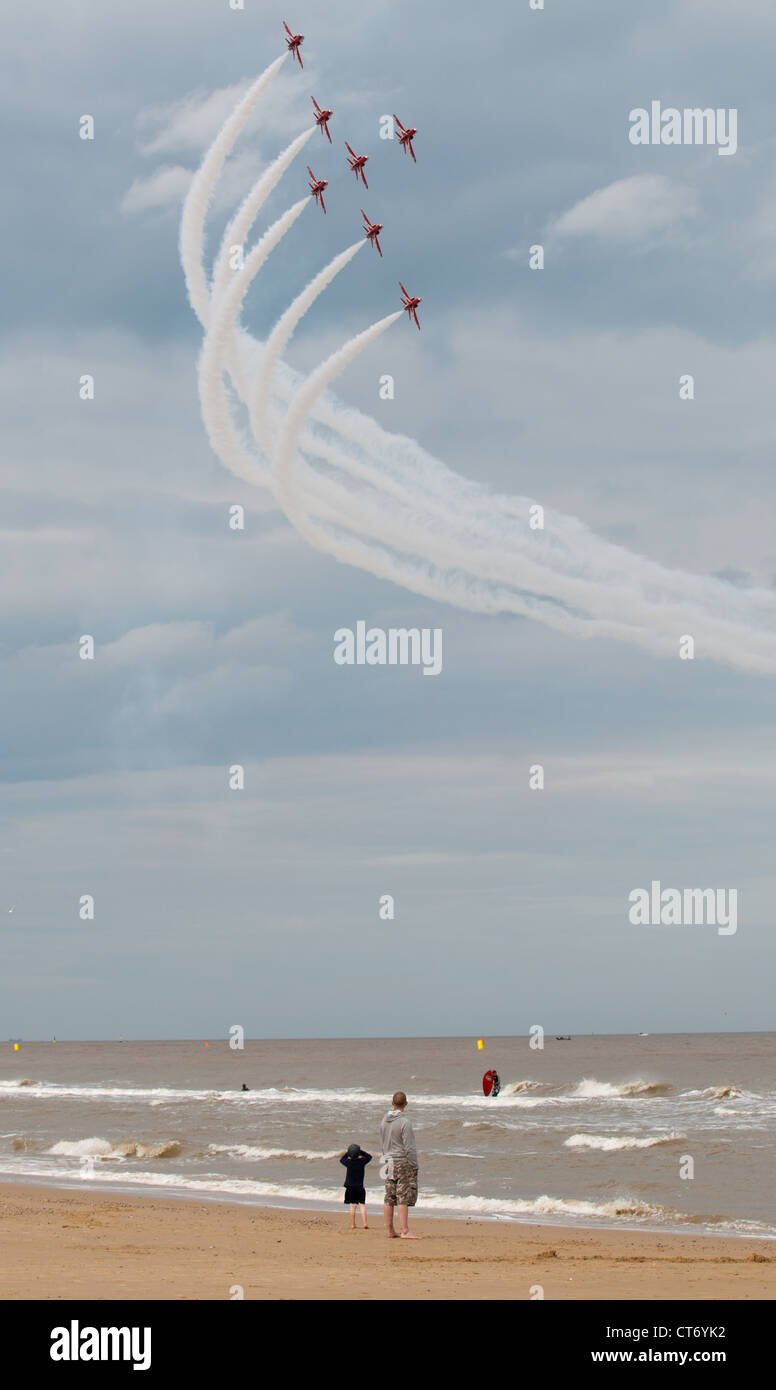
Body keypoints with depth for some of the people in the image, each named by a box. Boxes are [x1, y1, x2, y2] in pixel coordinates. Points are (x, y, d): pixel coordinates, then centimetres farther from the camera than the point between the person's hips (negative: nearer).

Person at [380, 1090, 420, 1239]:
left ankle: (389, 1231, 14)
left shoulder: (384, 1121, 8)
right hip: (403, 1162, -7)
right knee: (403, 1198, -8)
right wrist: (414, 1167, -8)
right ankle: (404, 1231, -13)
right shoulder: (404, 1122, -14)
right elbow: (409, 1148, -15)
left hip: (389, 1162, 7)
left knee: (389, 1198, 10)